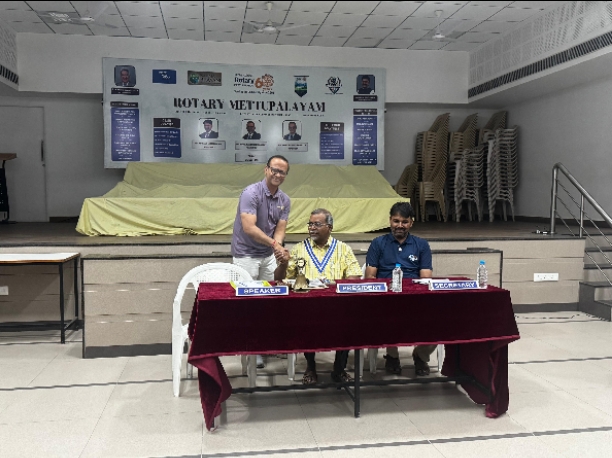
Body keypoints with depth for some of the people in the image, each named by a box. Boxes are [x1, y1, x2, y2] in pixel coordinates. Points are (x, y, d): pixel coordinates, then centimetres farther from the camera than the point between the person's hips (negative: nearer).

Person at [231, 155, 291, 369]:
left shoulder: (285, 200, 1)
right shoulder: (251, 193, -20)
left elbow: (280, 229, -5)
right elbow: (249, 228, -29)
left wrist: (278, 246, -26)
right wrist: (274, 244, -33)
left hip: (269, 255, 6)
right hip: (246, 255, -6)